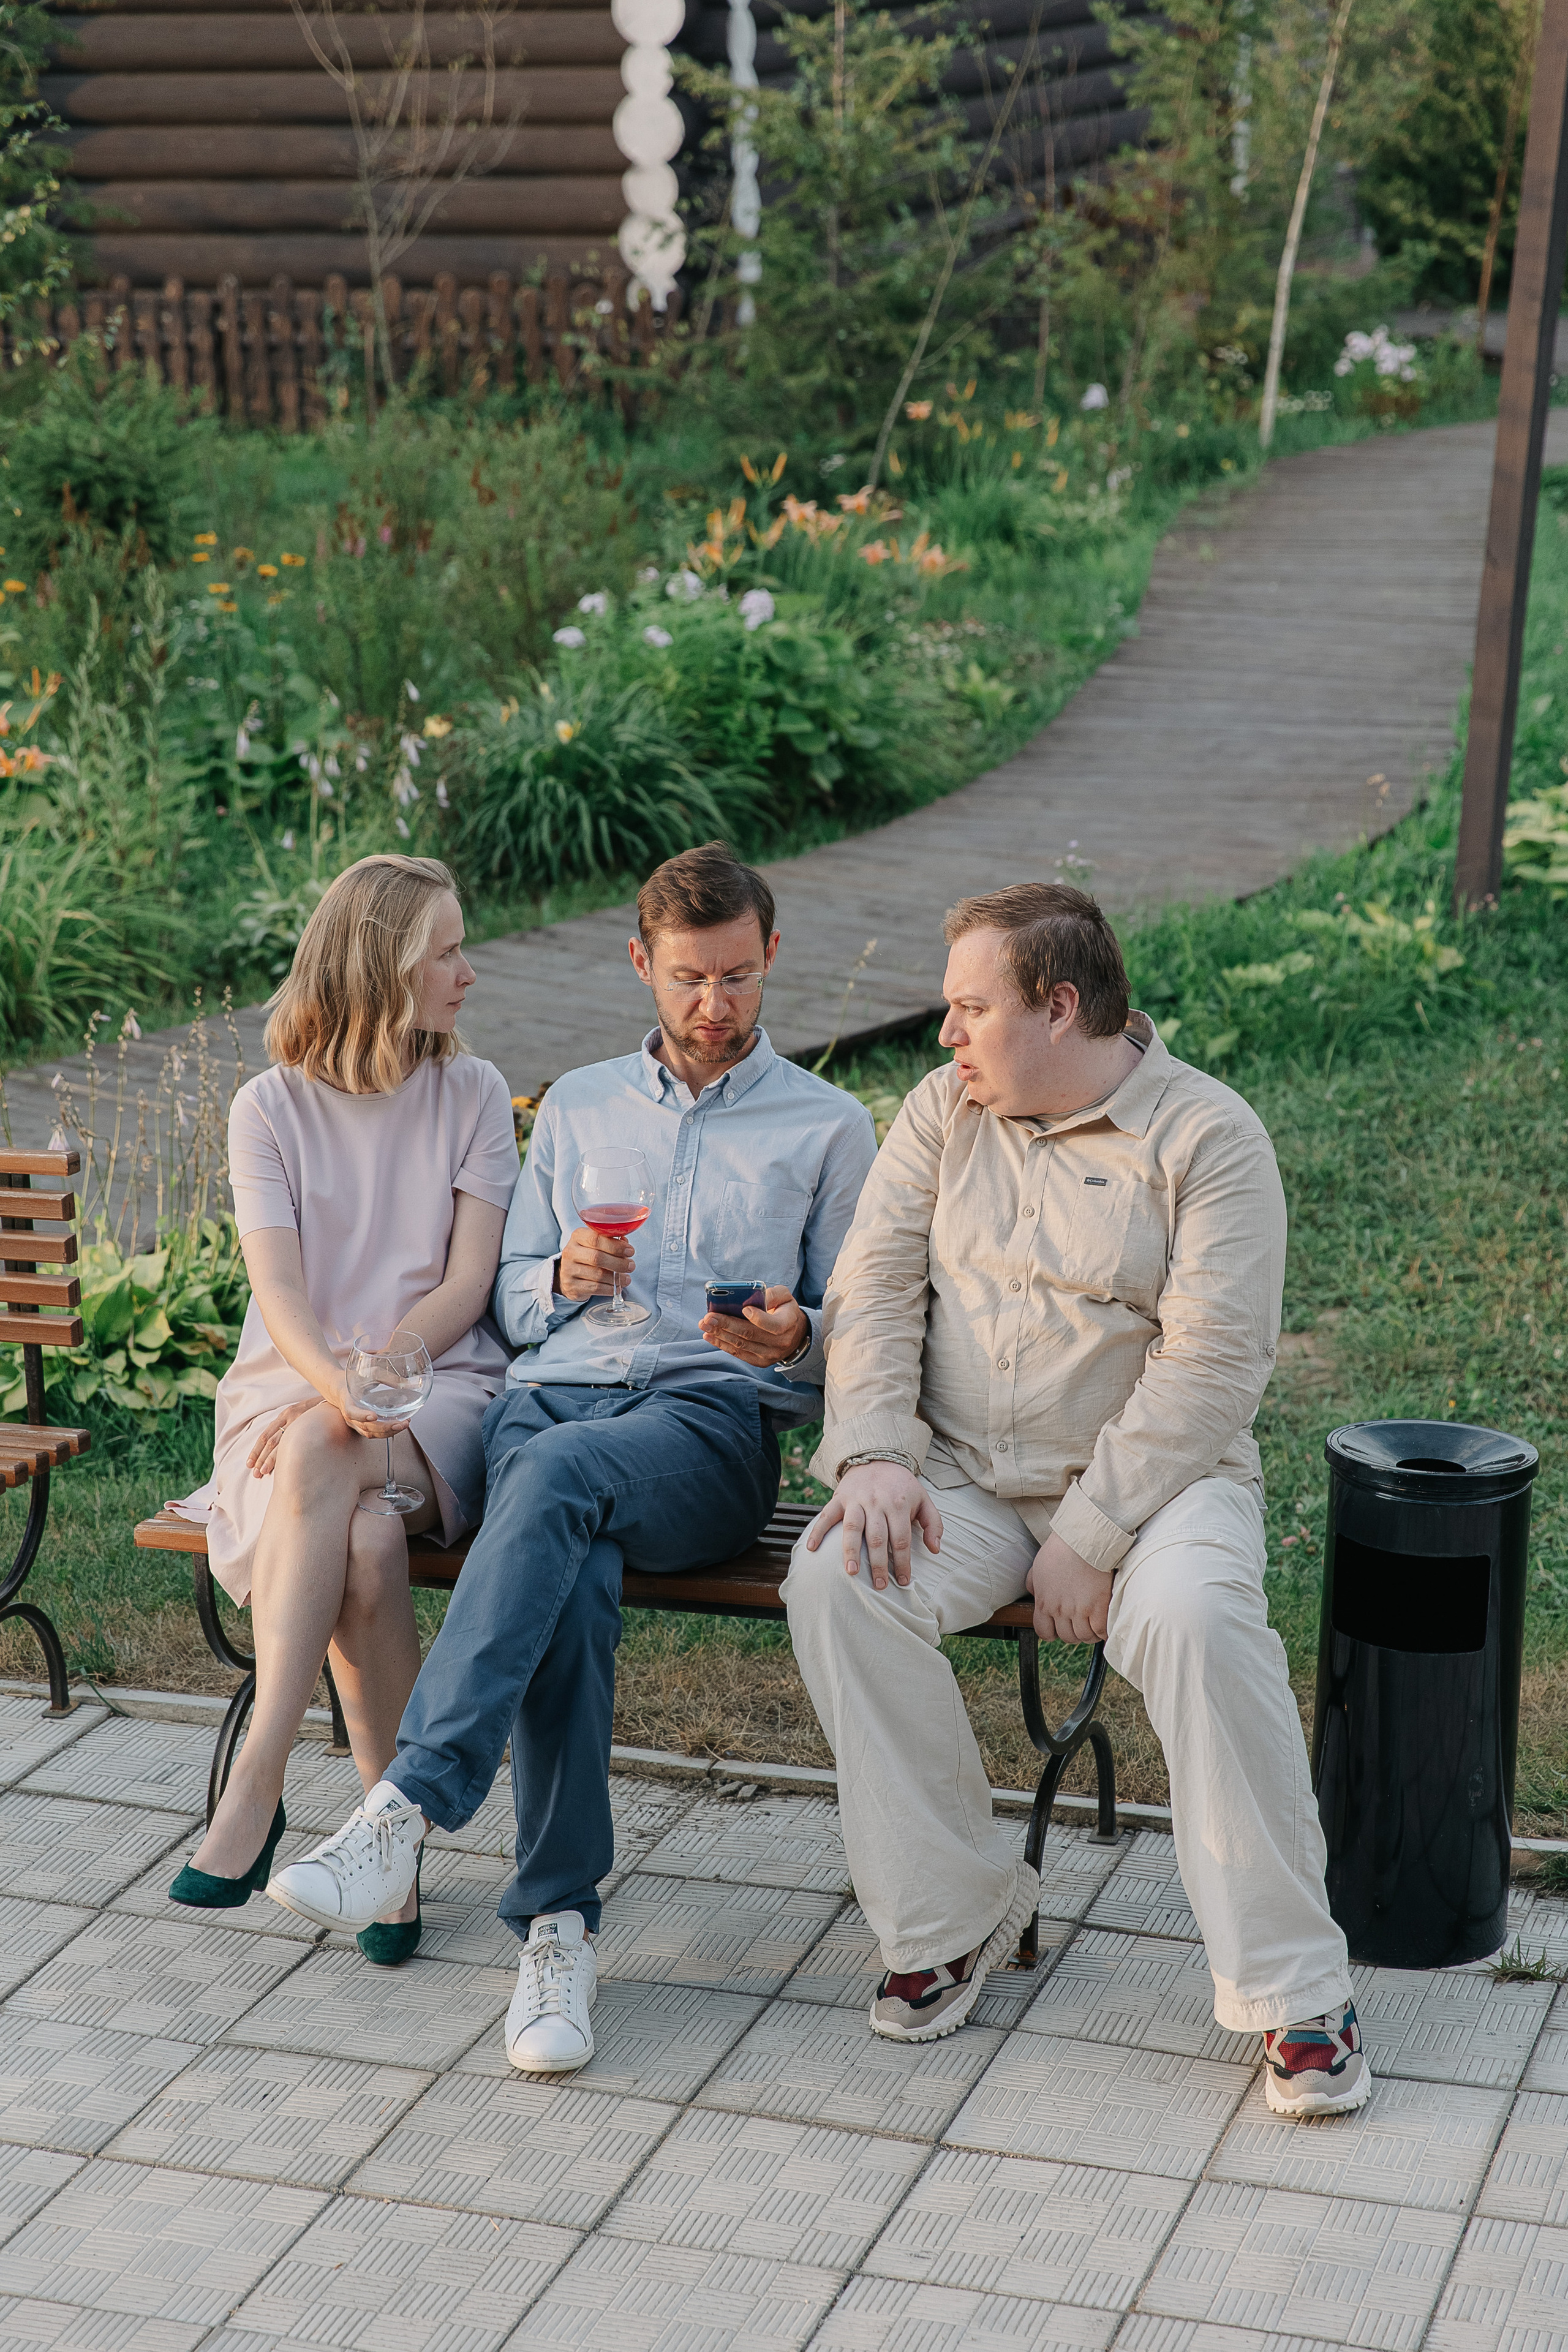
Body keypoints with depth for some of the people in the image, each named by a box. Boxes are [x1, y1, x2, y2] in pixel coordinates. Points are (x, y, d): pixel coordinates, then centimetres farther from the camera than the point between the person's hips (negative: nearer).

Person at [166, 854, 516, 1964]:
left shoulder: (473, 1095, 7)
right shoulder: (272, 1108, 5)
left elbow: (466, 1286, -1)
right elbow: (280, 1293, -6)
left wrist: (350, 1397, -15)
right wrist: (338, 1386, -28)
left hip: (439, 1386, -1)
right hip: (294, 1384, 1)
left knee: (319, 1461, -35)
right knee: (364, 1543, -34)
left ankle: (255, 1789, -31)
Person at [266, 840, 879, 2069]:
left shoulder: (829, 1127, 17)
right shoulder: (577, 1106, 26)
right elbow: (511, 1300, 24)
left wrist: (794, 1338, -11)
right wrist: (566, 1276, 0)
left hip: (716, 1419, -2)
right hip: (555, 1392, 3)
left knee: (561, 1472, -39)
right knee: (573, 1573, -34)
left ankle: (413, 1799, -46)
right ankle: (559, 1922, -35)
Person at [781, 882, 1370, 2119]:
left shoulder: (1207, 1135, -9)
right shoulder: (944, 1110, 7)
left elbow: (1211, 1363, -15)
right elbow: (874, 1286, 3)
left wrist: (1091, 1536, -20)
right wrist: (874, 1454, -14)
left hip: (1152, 1471, -4)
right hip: (962, 1473, 4)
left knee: (1194, 1619, -34)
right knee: (836, 1582, -24)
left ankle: (1294, 1988, -21)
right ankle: (952, 1911, -8)